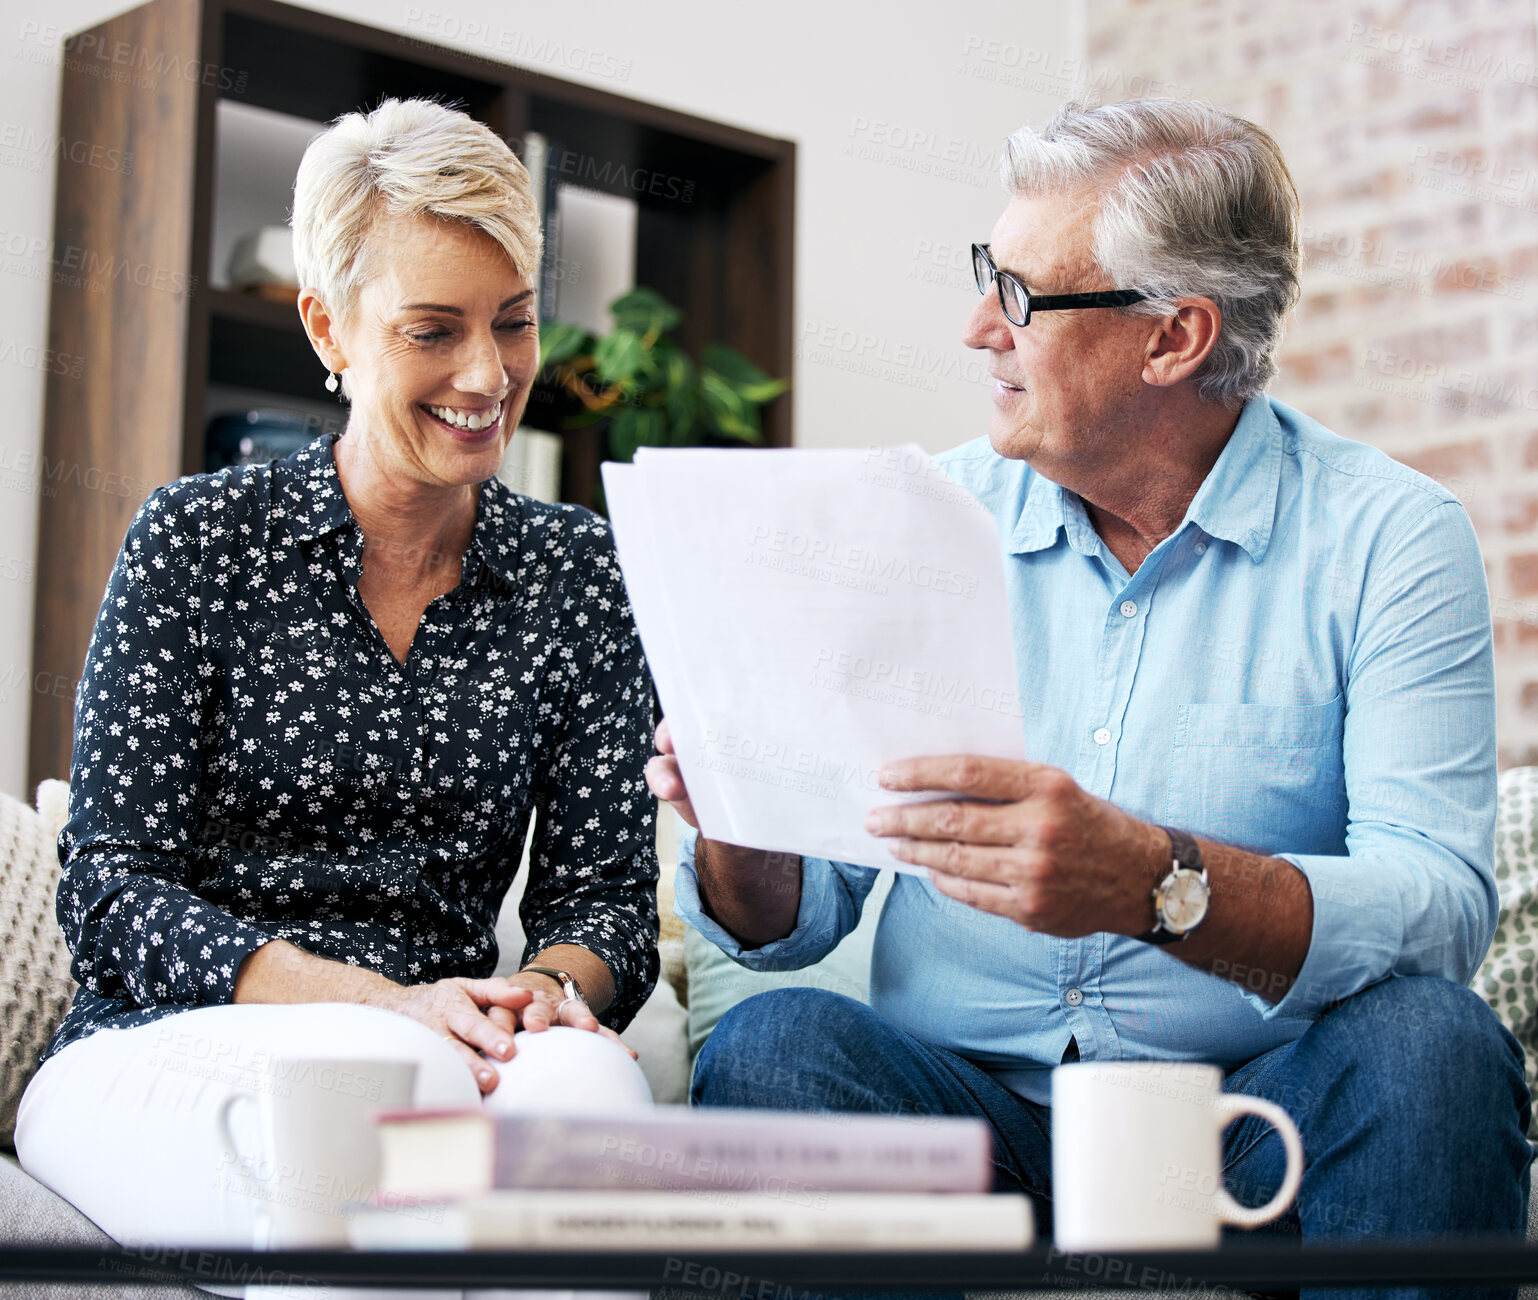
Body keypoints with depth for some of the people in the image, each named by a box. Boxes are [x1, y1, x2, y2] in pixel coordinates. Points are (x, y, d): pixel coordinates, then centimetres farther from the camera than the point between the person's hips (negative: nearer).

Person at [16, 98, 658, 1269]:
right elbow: (111, 894, -4)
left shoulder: (577, 571, 10)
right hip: (158, 1058, -2)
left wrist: (548, 988, -17)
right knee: (398, 1076, -37)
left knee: (584, 1077, -34)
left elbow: (603, 893, 9)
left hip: (442, 1054, 3)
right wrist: (385, 1004, -20)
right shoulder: (199, 540, 2)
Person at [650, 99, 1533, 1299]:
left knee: (1426, 1040, -30)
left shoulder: (1388, 537, -3)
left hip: (1257, 1115, -1)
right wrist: (741, 836, -17)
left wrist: (1158, 884, -35)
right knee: (772, 1045, -27)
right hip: (965, 1101, 1)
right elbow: (797, 916, 7)